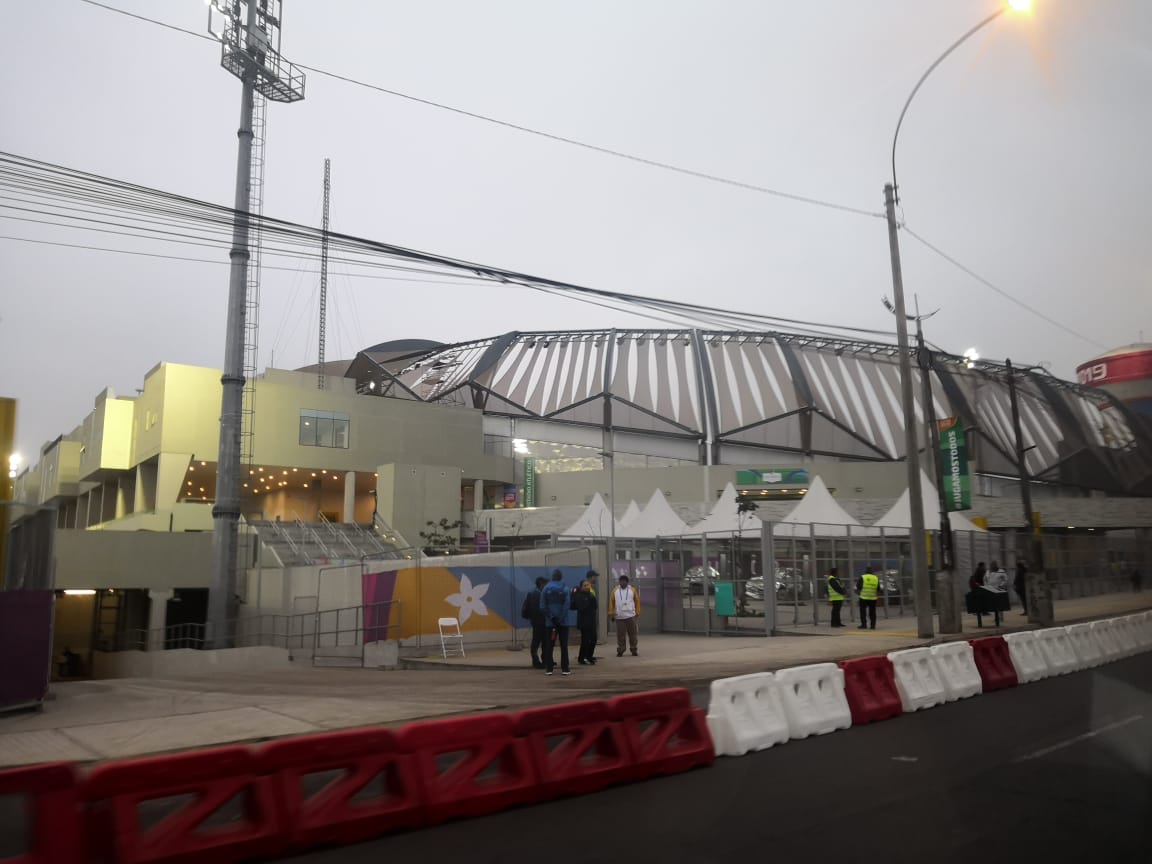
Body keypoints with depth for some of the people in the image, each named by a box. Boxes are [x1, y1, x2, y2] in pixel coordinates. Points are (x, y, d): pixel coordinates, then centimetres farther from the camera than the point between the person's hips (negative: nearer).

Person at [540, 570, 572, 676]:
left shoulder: (545, 589, -1)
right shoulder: (564, 588, -6)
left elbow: (542, 606, -6)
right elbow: (567, 604, -15)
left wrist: (551, 617, -3)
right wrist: (561, 617, -11)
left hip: (550, 622, 1)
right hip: (563, 622, -1)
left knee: (549, 645, 7)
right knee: (564, 645, 5)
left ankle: (549, 668, 6)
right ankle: (565, 669, 3)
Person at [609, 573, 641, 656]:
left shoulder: (632, 590, 3)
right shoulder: (615, 590, 4)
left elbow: (637, 601, 5)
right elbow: (611, 602, 5)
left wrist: (637, 613, 1)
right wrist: (611, 613, 0)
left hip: (630, 616, 0)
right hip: (619, 617, 0)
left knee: (633, 634, 5)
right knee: (620, 635, 2)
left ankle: (634, 650, 16)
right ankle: (620, 651, 9)